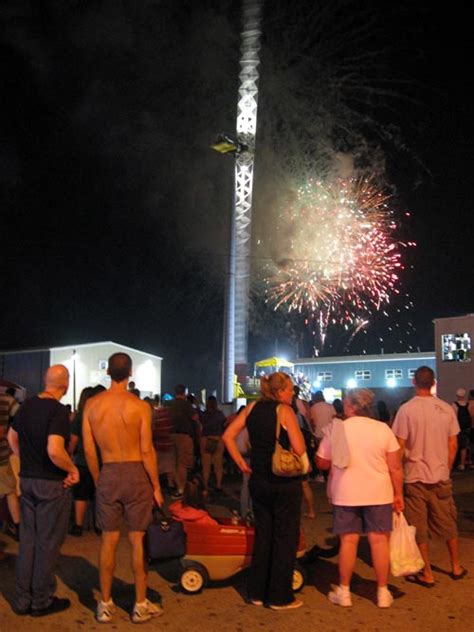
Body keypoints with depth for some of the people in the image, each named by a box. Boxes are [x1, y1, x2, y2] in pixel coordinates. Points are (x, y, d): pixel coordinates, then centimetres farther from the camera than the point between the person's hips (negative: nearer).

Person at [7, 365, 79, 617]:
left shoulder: (27, 405, 3)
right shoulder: (58, 410, -20)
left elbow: (12, 437, 16)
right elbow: (54, 451, -30)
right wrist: (73, 469, -15)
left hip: (27, 480, 7)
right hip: (52, 483, -7)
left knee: (28, 539, 16)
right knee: (48, 542, 6)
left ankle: (23, 599, 25)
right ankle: (42, 601, 18)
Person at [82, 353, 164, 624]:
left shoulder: (92, 404, -2)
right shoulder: (140, 406, -11)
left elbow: (89, 449, 2)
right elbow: (147, 451, -10)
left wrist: (98, 480, 14)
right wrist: (156, 486, -1)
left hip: (107, 474, 3)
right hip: (136, 473, -3)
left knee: (109, 540, 13)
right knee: (138, 540, 7)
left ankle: (105, 604, 22)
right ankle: (141, 605, 17)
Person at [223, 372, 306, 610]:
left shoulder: (253, 408, 4)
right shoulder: (285, 410, -13)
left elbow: (228, 436, 2)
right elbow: (299, 449, -18)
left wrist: (241, 463, 6)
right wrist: (296, 428, -1)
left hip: (259, 480, 6)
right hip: (285, 482, -6)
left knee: (262, 534, 17)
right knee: (285, 537, 7)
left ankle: (257, 592, 24)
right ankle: (280, 597, 14)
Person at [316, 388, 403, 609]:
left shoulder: (336, 429, -5)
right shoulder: (383, 429, -5)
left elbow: (322, 463, 3)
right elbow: (395, 467, -4)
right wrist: (398, 494, 5)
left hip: (346, 495, 0)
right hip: (378, 494, 0)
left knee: (348, 541, 7)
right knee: (379, 540, 7)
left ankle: (344, 591, 16)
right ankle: (382, 592, 14)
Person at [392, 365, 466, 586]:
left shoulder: (407, 409, -13)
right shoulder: (446, 409, -2)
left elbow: (400, 447, -11)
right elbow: (453, 445, 3)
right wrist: (446, 468, 16)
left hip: (416, 477, -4)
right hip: (441, 476, 4)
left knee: (419, 527, 7)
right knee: (448, 523, 19)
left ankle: (427, 574, 13)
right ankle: (456, 567, 31)